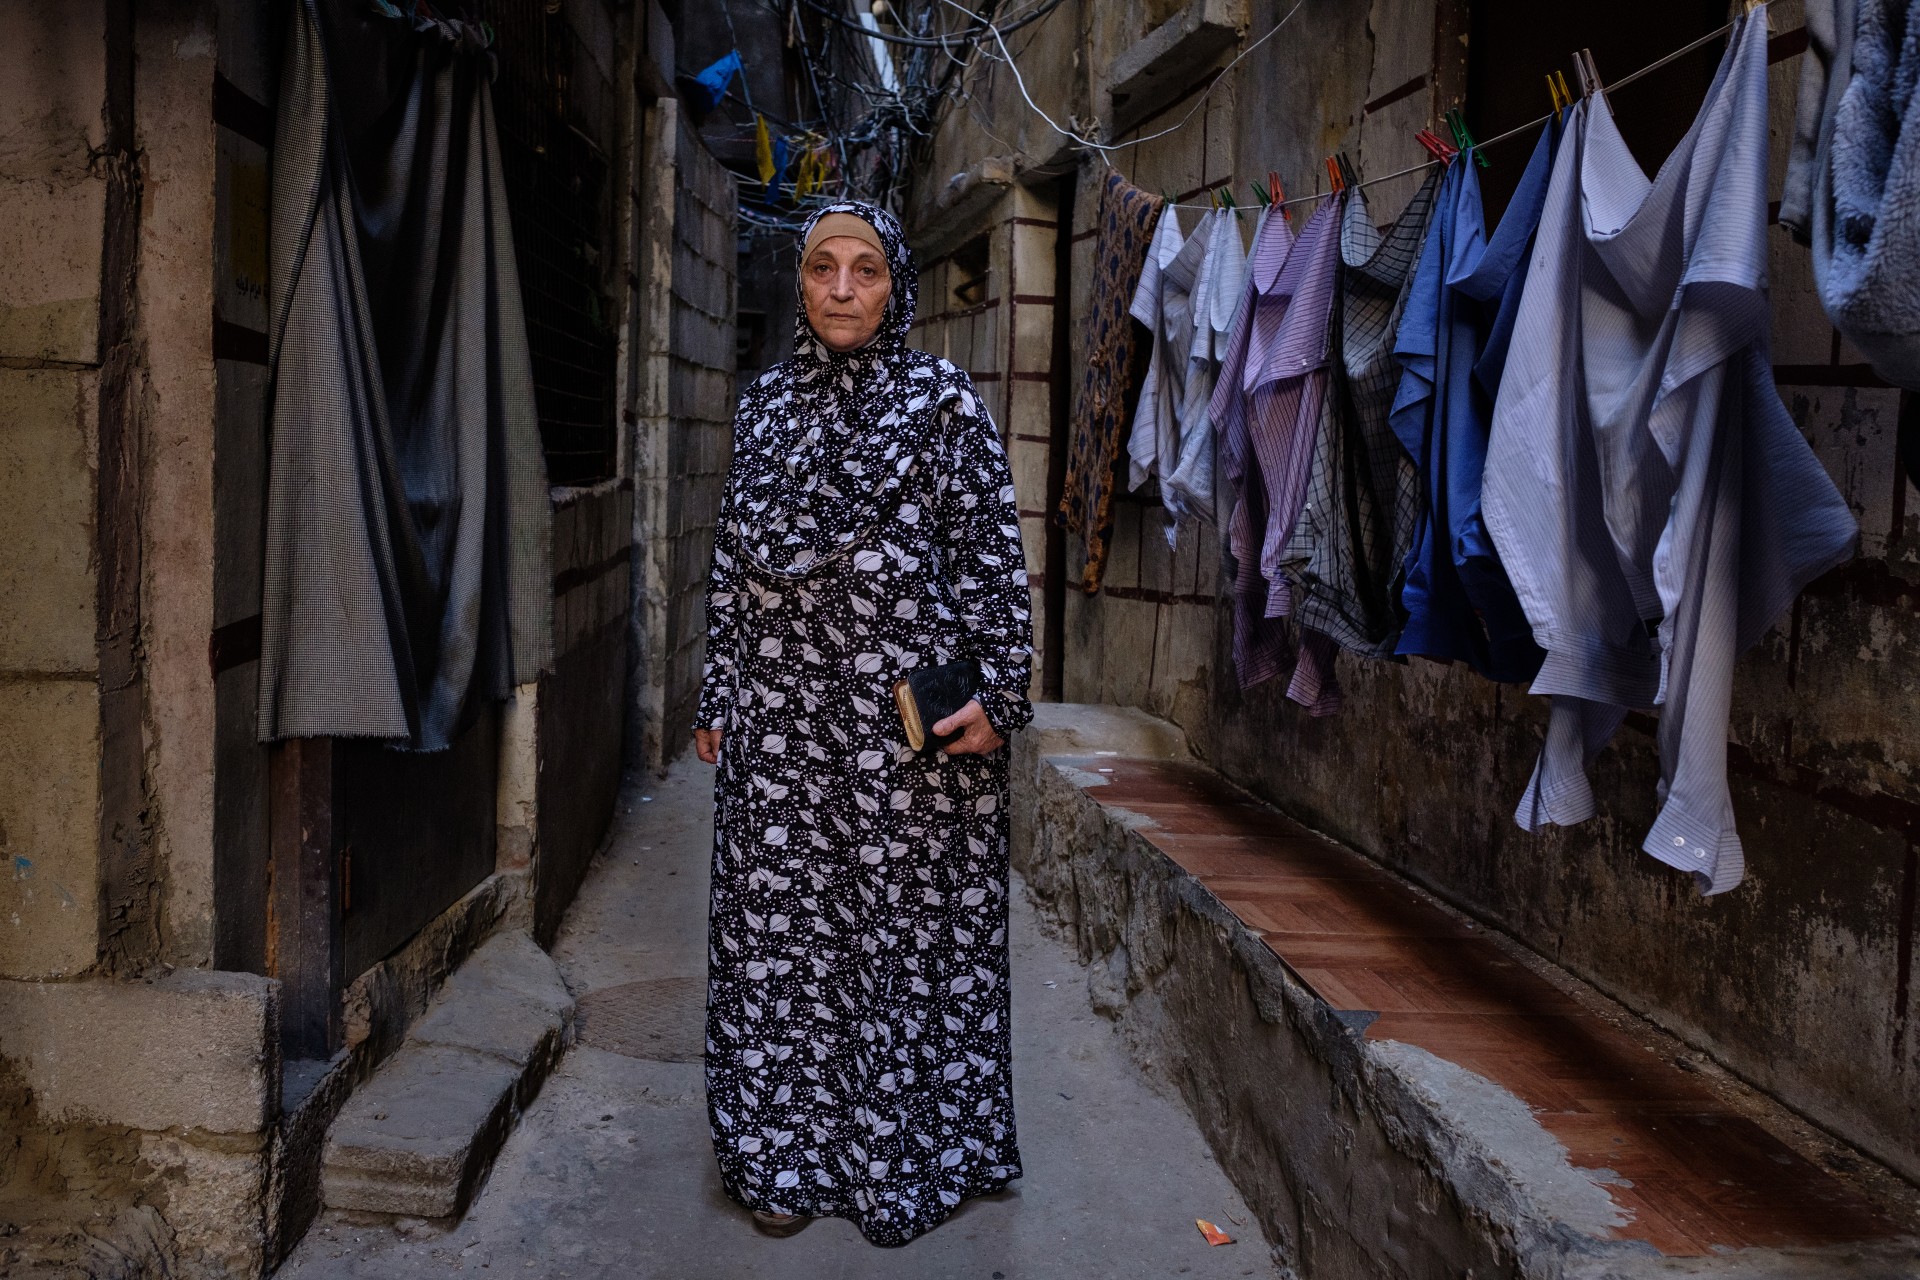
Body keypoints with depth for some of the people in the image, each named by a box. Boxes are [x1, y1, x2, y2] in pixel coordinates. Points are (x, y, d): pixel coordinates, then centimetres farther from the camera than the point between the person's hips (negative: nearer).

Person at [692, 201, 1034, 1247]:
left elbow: (992, 552, -2)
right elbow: (735, 560, 13)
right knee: (781, 919, 7)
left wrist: (996, 691, -9)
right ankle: (784, 1152, 22)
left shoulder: (943, 399, 1)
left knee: (910, 917, 4)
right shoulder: (765, 404, 11)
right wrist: (717, 697, 12)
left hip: (909, 713, -3)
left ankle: (901, 1151, 21)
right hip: (783, 709, 3)